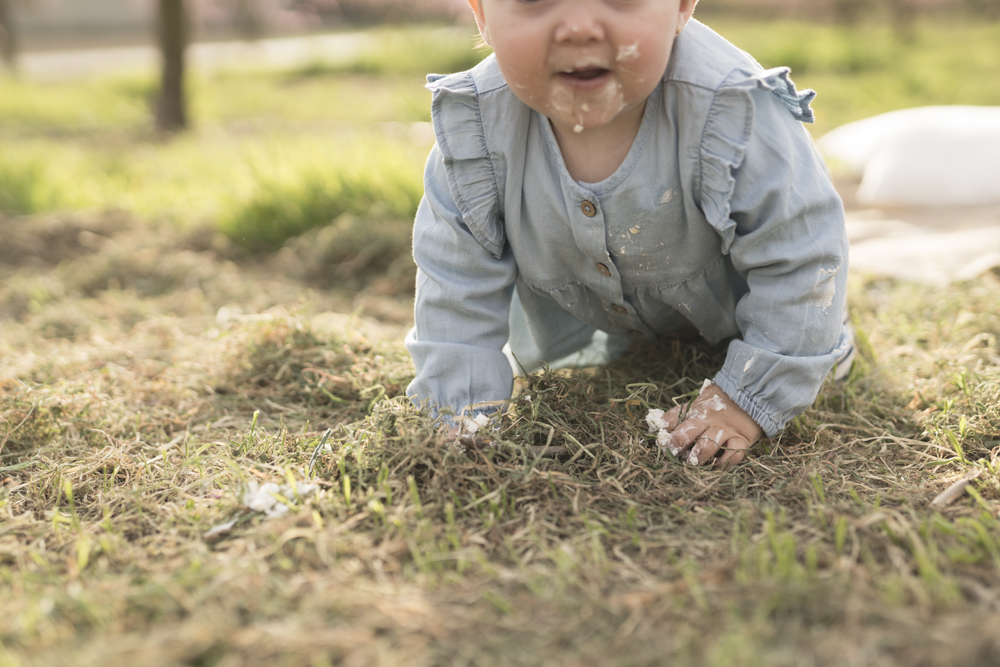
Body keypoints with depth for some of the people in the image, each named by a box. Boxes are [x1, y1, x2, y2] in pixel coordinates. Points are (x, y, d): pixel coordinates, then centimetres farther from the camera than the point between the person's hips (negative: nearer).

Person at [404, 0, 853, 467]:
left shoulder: (737, 118, -42)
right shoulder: (477, 131, -34)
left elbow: (800, 259, -29)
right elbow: (455, 281, -21)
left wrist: (749, 398, -26)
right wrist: (463, 414, -23)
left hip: (724, 295, -1)